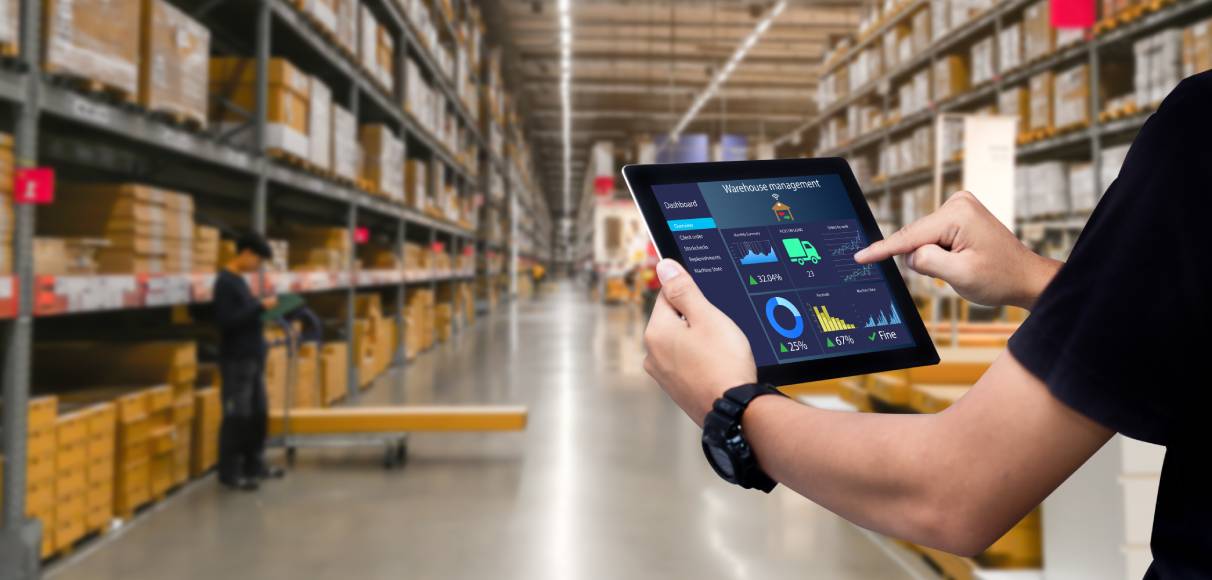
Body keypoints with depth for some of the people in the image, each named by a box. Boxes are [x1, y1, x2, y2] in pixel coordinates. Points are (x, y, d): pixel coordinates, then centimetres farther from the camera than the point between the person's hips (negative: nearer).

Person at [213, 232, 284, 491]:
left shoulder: (238, 280, 14)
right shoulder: (225, 281, -14)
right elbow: (227, 320, -23)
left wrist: (262, 308, 8)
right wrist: (260, 306, -21)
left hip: (252, 357, 10)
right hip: (236, 360, -9)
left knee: (259, 412, 14)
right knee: (237, 416, -4)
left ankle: (254, 464, 25)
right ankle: (230, 472, 5)